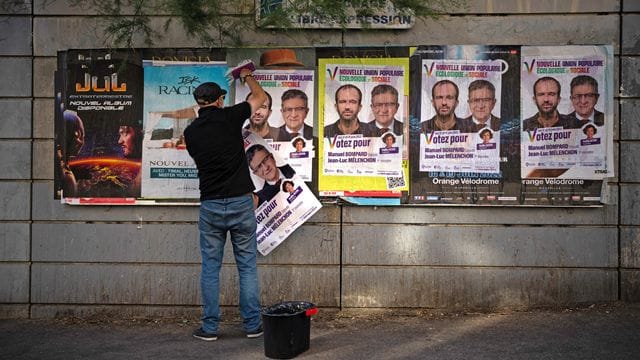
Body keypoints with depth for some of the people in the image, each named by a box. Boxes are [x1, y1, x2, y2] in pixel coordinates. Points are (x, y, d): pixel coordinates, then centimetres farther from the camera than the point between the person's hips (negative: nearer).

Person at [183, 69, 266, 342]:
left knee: (210, 268, 9)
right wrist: (247, 76, 30)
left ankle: (210, 327, 12)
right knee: (247, 267, 8)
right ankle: (252, 325, 12)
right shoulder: (230, 117, -5)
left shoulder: (191, 132, 3)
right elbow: (260, 97, 11)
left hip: (210, 206, 2)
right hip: (241, 203, -1)